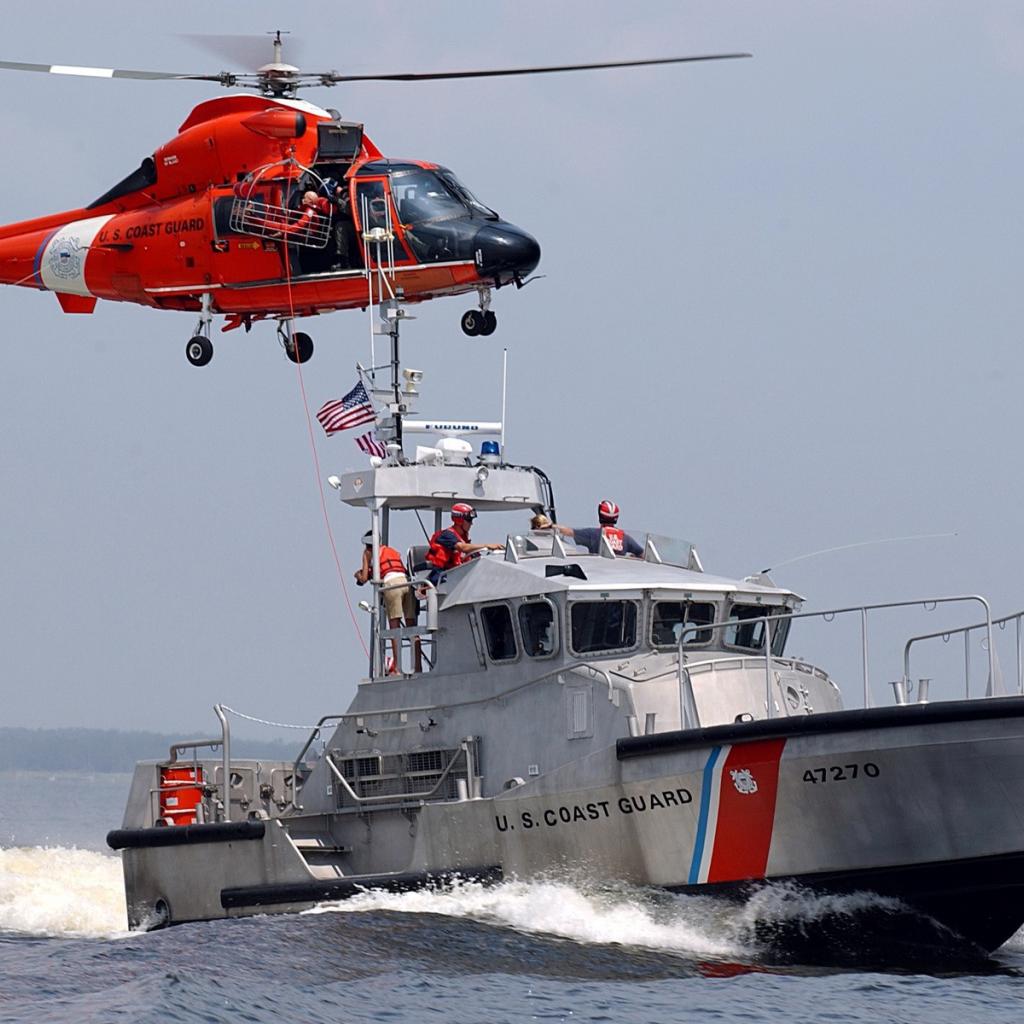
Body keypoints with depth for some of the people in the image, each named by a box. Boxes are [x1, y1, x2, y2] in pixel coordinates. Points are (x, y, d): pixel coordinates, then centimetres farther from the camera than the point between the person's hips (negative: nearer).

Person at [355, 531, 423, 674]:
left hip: (391, 583, -4)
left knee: (394, 627, -4)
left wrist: (359, 574, 36)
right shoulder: (393, 551, 32)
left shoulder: (368, 553, 18)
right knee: (412, 628, 4)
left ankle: (397, 668, -11)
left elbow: (364, 579, 12)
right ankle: (418, 666, -2)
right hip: (407, 582, 4)